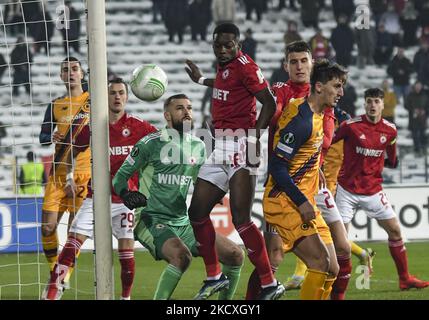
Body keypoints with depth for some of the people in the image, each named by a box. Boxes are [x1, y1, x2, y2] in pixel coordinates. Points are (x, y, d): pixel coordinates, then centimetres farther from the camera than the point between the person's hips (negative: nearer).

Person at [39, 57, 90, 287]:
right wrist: (51, 137, -12)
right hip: (59, 171, 3)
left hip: (85, 171, -3)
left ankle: (66, 275, 9)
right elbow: (43, 136, 11)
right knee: (47, 226, -5)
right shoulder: (55, 106, 14)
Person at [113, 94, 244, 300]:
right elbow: (120, 177, -2)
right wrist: (127, 195, -22)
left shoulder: (198, 146, 10)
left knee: (235, 255, -3)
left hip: (185, 223, 7)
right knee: (182, 256, -35)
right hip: (154, 221, -7)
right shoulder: (151, 144, -8)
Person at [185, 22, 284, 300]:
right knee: (197, 213, 11)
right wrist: (202, 80, 55)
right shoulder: (225, 66, 16)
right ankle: (214, 277, 25)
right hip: (220, 147, 10)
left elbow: (269, 103, -16)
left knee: (241, 219, -16)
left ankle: (270, 285, -14)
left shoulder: (244, 65, -10)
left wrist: (255, 137, -26)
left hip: (239, 145, -10)